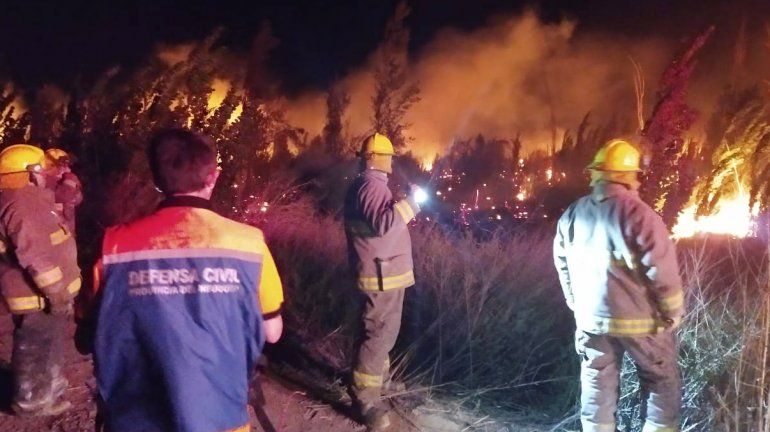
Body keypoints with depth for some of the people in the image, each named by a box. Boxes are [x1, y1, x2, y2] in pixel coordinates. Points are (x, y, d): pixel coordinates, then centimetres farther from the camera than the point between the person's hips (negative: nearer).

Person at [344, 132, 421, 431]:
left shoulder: (366, 185, 15)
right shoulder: (371, 186, -20)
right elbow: (384, 224, -34)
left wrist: (406, 208, 19)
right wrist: (410, 202, -25)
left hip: (382, 271, 11)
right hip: (383, 274, -11)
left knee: (382, 329, 22)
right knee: (381, 332, -7)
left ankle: (380, 378, 38)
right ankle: (365, 398, -2)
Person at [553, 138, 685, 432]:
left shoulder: (572, 214, 1)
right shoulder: (638, 214, -19)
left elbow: (562, 262, 10)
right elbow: (662, 270, -19)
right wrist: (673, 313, -4)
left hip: (590, 317, 5)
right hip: (639, 319, -5)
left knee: (597, 385, 16)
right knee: (663, 381, 15)